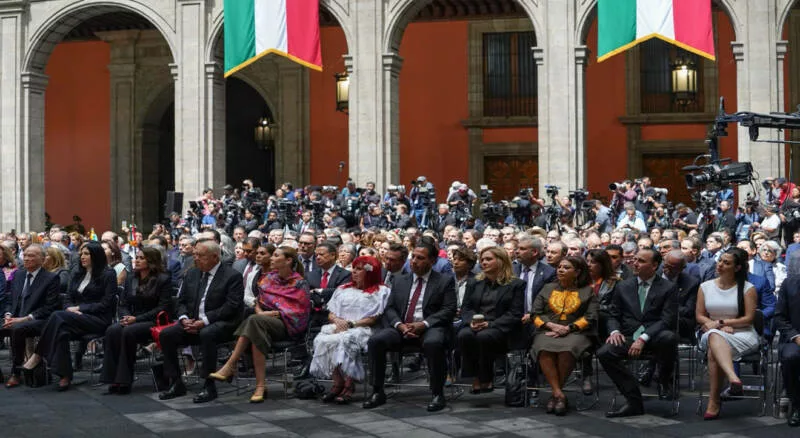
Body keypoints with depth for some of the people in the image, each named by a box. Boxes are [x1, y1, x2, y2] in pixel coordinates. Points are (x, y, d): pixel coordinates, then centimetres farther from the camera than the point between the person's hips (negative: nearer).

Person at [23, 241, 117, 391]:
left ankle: (38, 356, -25)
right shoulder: (77, 275, 23)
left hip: (98, 320, -5)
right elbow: (69, 298, 20)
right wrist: (71, 309, -5)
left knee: (58, 316, -30)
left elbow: (105, 304, -7)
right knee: (61, 330, -33)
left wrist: (79, 308, -11)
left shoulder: (108, 275, 1)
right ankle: (65, 376, -36)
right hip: (77, 317, 5)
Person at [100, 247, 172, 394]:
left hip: (153, 322, -5)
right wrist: (126, 317, -6)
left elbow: (163, 307, -9)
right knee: (112, 331, -28)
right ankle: (113, 379, -29)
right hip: (132, 320, 5)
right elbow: (123, 304, 19)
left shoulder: (163, 279, -1)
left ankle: (124, 380, -29)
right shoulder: (131, 279, 18)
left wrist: (137, 319, -15)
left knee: (128, 332, -35)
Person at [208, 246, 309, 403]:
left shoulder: (299, 283, 1)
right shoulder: (267, 278, 18)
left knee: (254, 320, -34)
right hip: (265, 321, 4)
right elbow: (258, 303, 18)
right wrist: (260, 312, -6)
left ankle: (230, 367, -34)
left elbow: (300, 311, -5)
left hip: (288, 325, -4)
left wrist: (274, 313, -11)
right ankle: (261, 385, -40)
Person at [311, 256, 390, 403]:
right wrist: (338, 321, -3)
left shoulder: (381, 291, 10)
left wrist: (351, 323, -10)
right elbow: (331, 314, 20)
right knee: (322, 340, -29)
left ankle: (348, 385, -28)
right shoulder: (343, 289, 28)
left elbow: (374, 319, -1)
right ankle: (338, 383, -25)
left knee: (344, 340, -38)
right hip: (339, 327, 5)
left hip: (362, 329, -4)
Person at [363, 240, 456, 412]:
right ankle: (377, 392, -12)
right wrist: (400, 325, -10)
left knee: (433, 343, -38)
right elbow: (389, 308, 13)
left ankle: (438, 394, -23)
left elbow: (449, 310, -2)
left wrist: (423, 324, -17)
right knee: (375, 340, -24)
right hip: (401, 327, 4)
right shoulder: (400, 281, 19)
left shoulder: (445, 281, 8)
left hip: (430, 328, -3)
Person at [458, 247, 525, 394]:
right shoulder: (475, 283, 22)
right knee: (464, 335, -33)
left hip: (500, 328, -3)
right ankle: (475, 377, -22)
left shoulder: (516, 284, 7)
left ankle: (486, 380, -21)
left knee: (484, 336, -37)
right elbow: (465, 308, 17)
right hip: (474, 326, 4)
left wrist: (490, 324, -15)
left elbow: (515, 315, -2)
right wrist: (471, 321, -8)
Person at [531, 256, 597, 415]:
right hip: (548, 331, 2)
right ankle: (559, 395, -35)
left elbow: (590, 318, 2)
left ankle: (555, 394, -25)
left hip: (575, 332, -2)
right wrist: (552, 325, -5)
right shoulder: (548, 289, 22)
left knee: (567, 349, -38)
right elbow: (535, 314, 14)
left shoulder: (588, 291, 14)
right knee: (544, 349, -35)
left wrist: (568, 328, -10)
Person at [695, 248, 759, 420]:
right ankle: (734, 379, -60)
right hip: (713, 333, 2)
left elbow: (748, 318, -3)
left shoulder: (747, 288, 4)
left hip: (742, 334, -2)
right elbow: (699, 316, 9)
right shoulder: (705, 287, 14)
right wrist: (721, 327, -8)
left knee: (713, 351, -36)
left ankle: (714, 402, -39)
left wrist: (720, 322, -10)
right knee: (714, 335, -39)